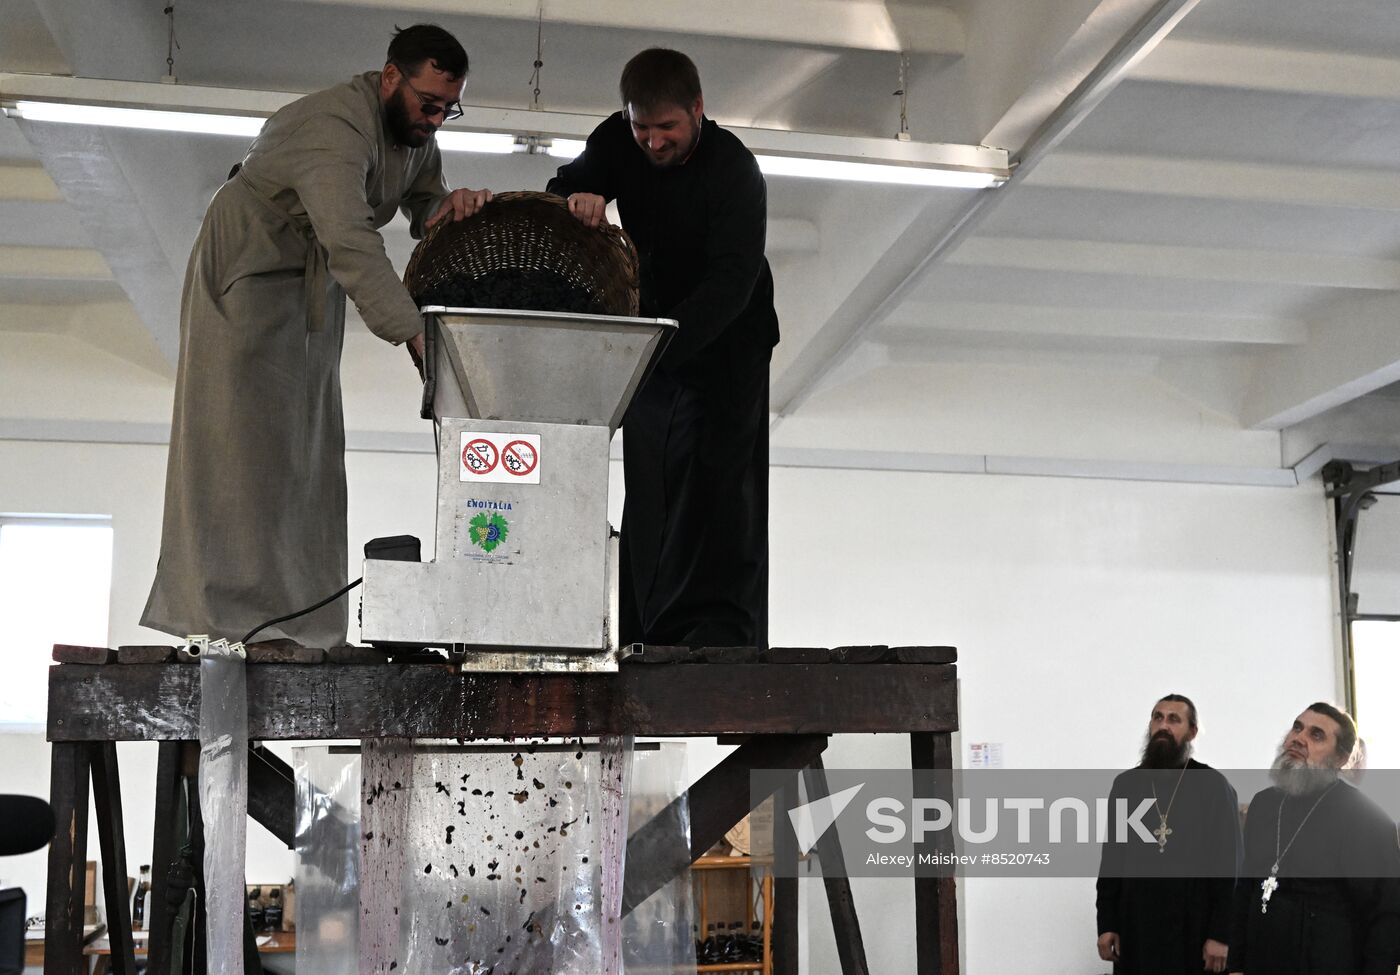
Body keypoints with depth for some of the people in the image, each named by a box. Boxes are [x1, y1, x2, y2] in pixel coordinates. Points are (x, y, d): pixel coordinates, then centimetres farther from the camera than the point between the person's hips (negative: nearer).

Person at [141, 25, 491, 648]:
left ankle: (298, 619, 7)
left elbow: (425, 212, 2)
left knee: (307, 445, 5)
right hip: (249, 274, -9)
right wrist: (414, 333, -50)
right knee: (248, 438, -13)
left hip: (314, 286, 9)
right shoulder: (336, 126, -30)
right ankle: (232, 614, -12)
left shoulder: (417, 133, 0)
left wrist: (450, 207, -23)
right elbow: (350, 243, -42)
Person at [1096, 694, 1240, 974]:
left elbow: (1228, 864, -5)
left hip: (1194, 929, -3)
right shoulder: (1125, 785, 10)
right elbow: (1111, 858, 9)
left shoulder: (1214, 786, -1)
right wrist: (1106, 925, 2)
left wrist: (1221, 934, -12)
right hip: (1135, 928, 3)